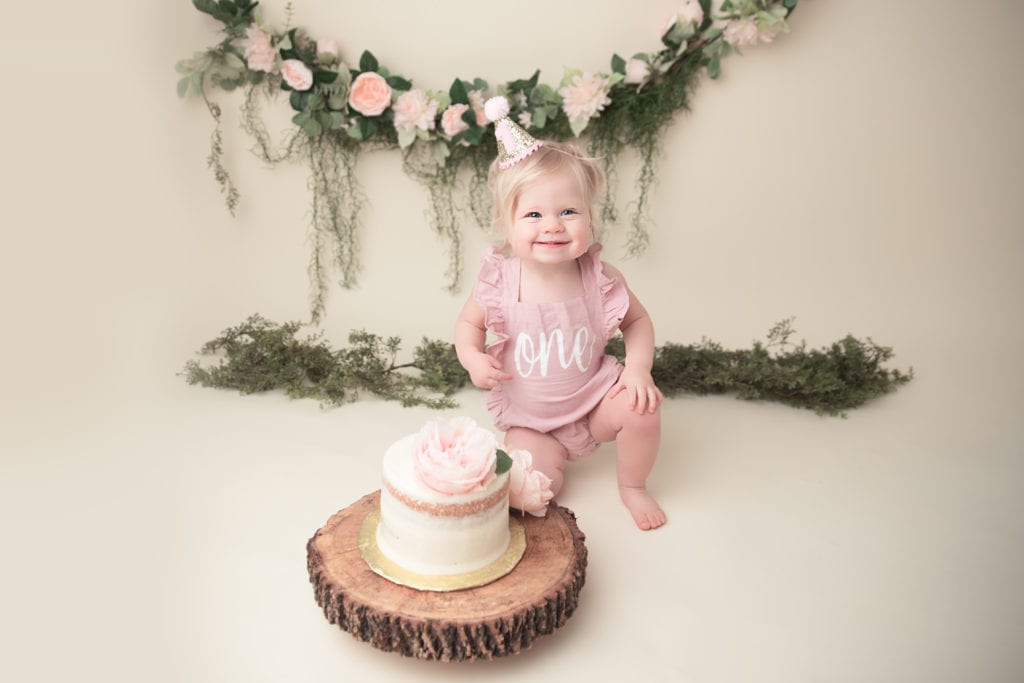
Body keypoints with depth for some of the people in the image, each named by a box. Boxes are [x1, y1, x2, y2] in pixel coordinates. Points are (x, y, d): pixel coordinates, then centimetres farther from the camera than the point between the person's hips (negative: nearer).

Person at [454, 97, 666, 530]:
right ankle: (552, 453, 21)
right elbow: (469, 322, 0)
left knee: (642, 409, -24)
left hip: (592, 399, 1)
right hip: (528, 416, -1)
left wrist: (638, 368, -17)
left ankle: (632, 487, 9)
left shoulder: (601, 278, -16)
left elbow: (637, 320, 0)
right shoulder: (499, 281, -18)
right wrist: (473, 359, -20)